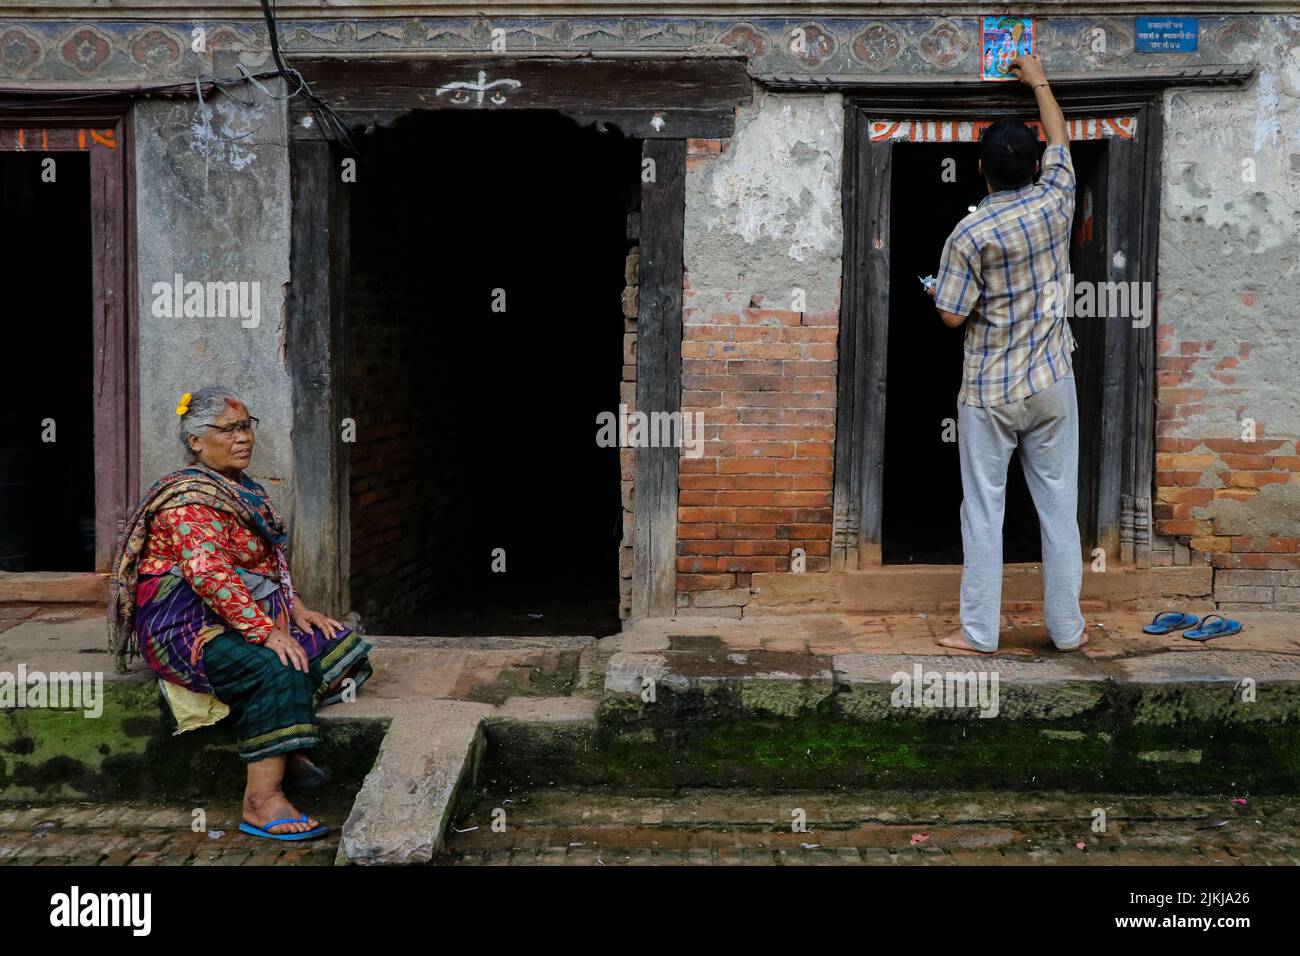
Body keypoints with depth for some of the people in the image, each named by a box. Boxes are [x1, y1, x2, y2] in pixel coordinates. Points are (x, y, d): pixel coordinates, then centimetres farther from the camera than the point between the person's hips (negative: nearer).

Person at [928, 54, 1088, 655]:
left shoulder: (969, 234, -15)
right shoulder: (1055, 201, -4)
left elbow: (952, 316, -11)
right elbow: (1059, 138, 16)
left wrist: (936, 292, 11)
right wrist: (1038, 82, 30)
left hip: (989, 392, -3)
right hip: (1051, 384, 4)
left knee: (983, 510, 4)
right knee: (1058, 504, 11)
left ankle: (978, 632, 11)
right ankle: (1066, 627, 19)